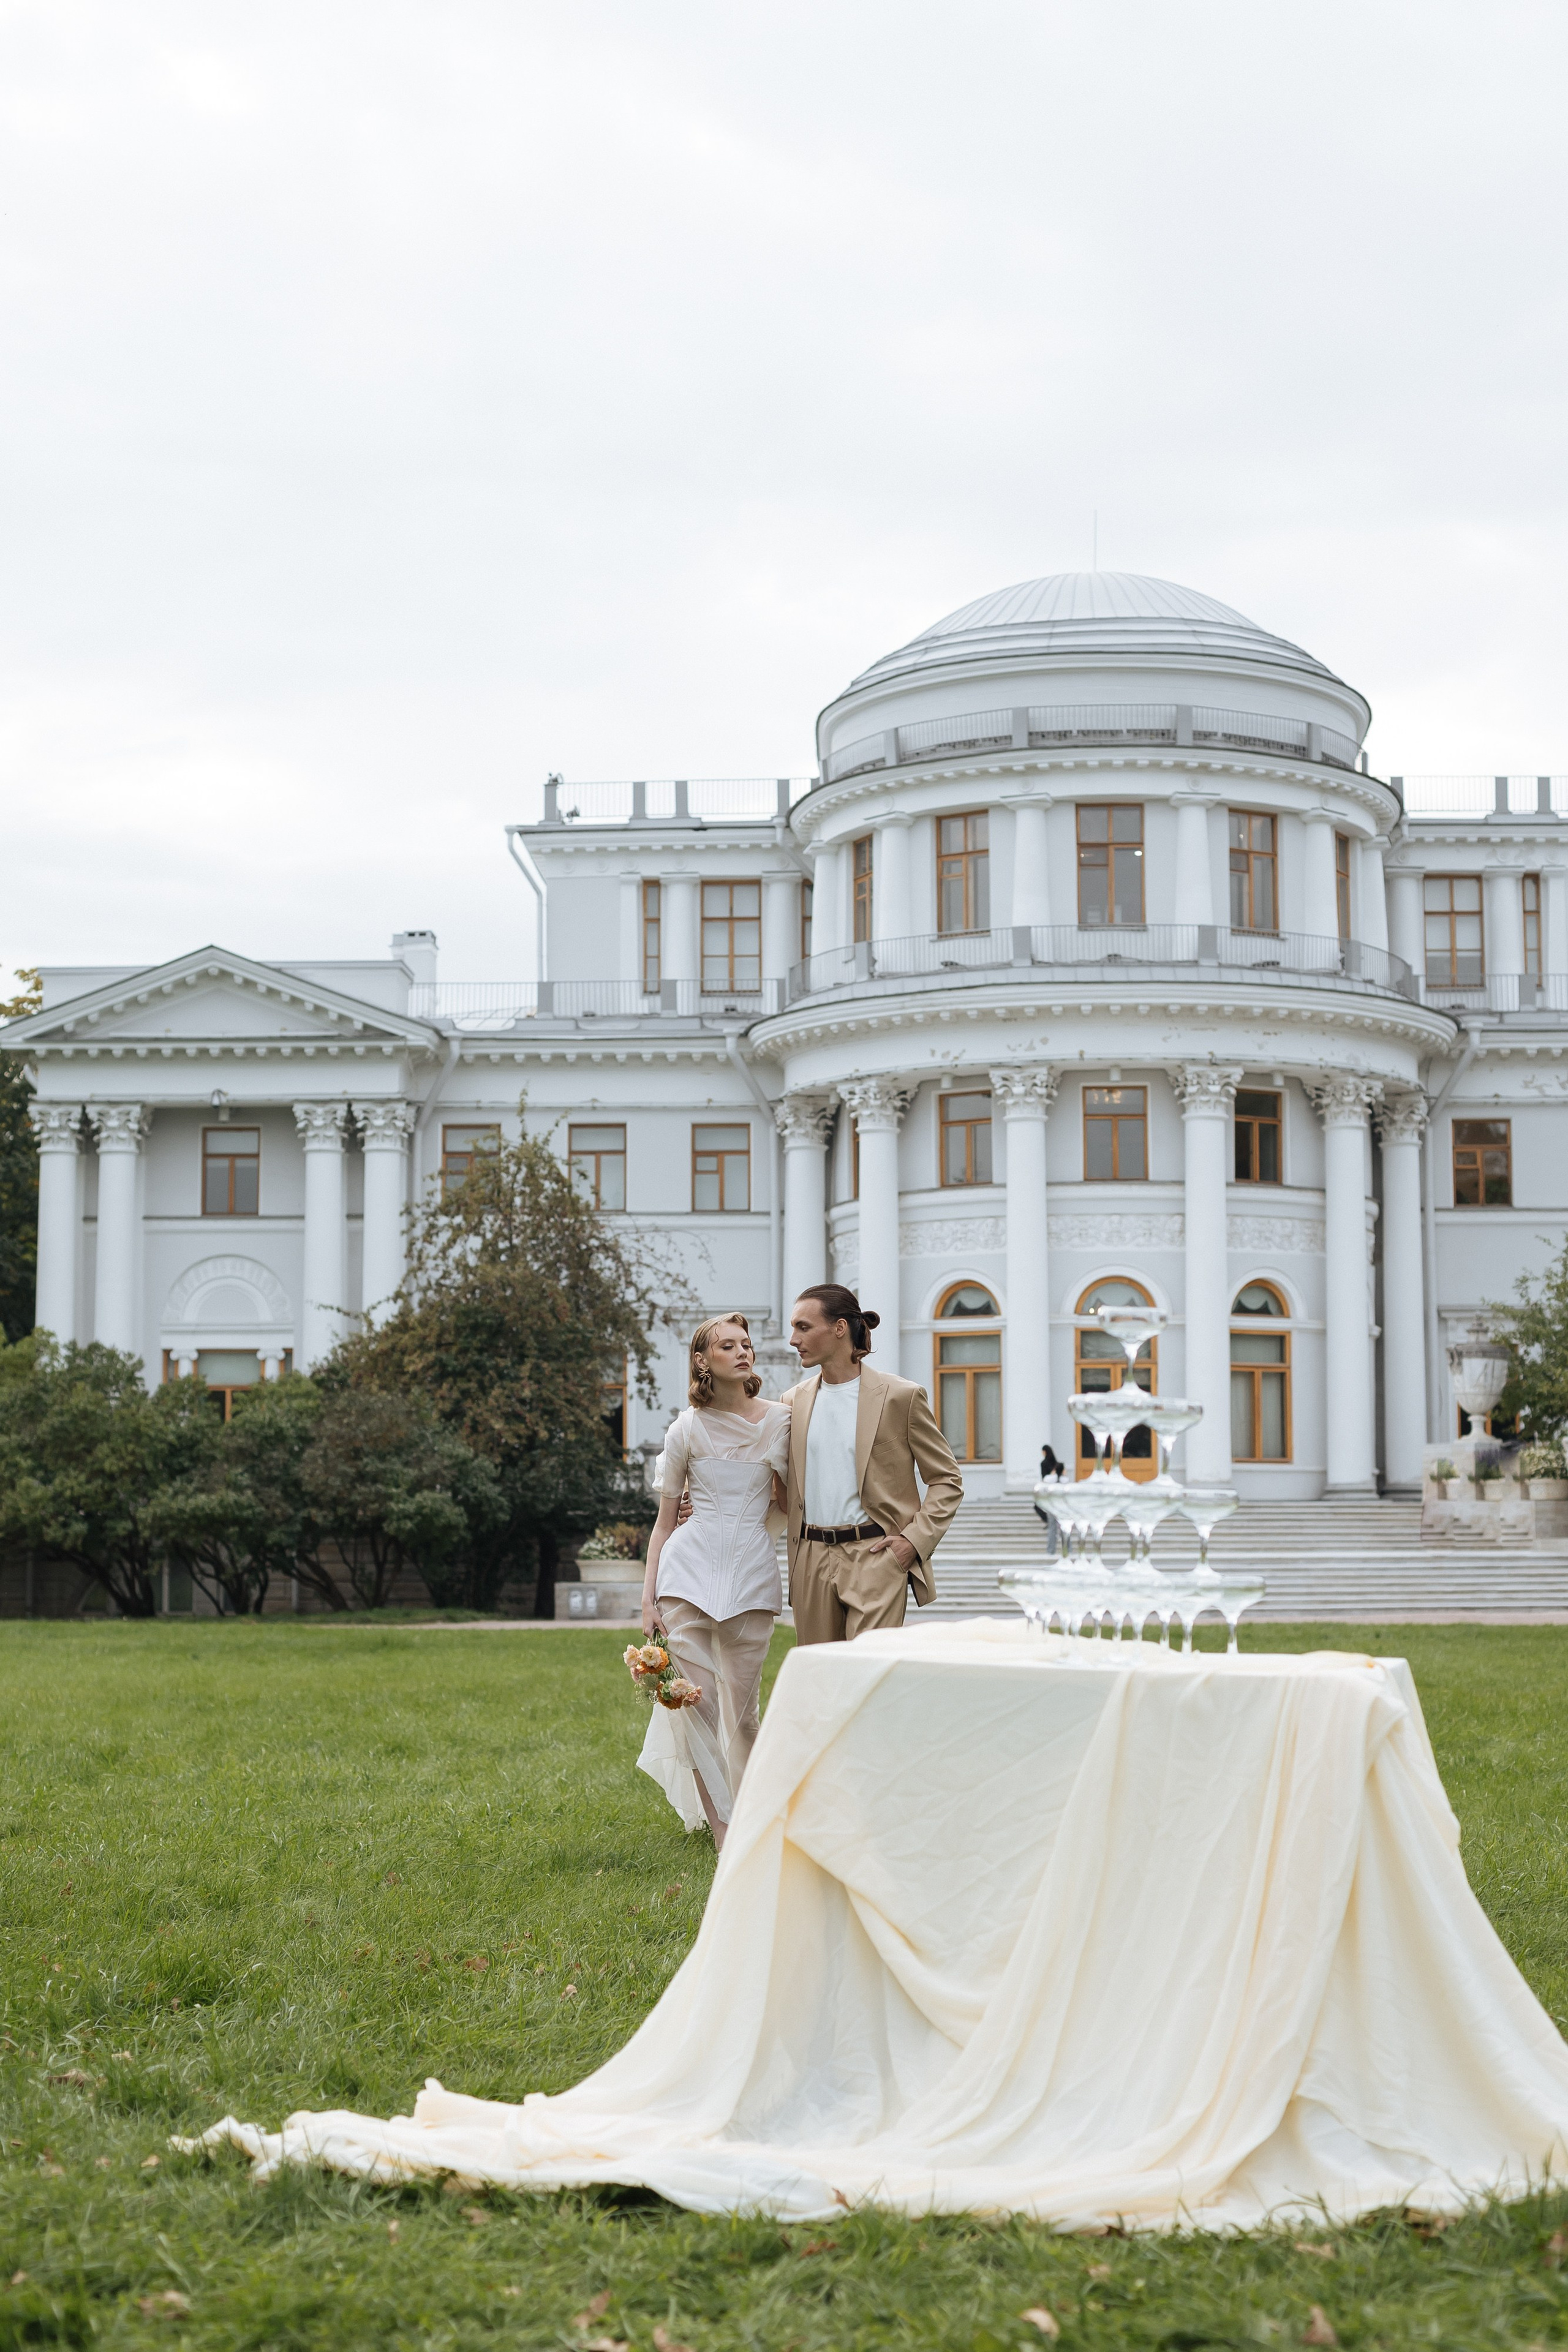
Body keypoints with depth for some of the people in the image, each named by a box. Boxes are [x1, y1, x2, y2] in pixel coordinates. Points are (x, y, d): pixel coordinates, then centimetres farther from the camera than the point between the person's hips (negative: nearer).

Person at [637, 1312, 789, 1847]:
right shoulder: (688, 1429, 5)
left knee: (741, 1709, 3)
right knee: (697, 1699, -8)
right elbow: (664, 1521, 10)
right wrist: (648, 1597, 3)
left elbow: (788, 1507, 19)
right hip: (690, 1565, -1)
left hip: (752, 1568, 1)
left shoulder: (781, 1421, 8)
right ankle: (721, 1827, -1)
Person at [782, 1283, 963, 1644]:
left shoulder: (901, 1397, -2)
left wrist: (916, 1539, -8)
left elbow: (947, 1479, 4)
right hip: (812, 1563, 5)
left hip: (876, 1558, -5)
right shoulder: (794, 1400, 12)